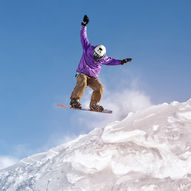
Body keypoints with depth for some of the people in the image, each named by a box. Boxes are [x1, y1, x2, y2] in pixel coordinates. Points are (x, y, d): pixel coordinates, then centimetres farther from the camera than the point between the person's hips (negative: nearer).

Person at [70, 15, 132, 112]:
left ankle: (93, 104, -12)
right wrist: (84, 25, -9)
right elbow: (83, 37, -4)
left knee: (99, 87, -21)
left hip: (93, 77, 4)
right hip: (82, 74, -3)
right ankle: (74, 100, -39)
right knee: (82, 82, -35)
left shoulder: (103, 59, 2)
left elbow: (111, 60, 20)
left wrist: (121, 61, 11)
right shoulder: (88, 49, -5)